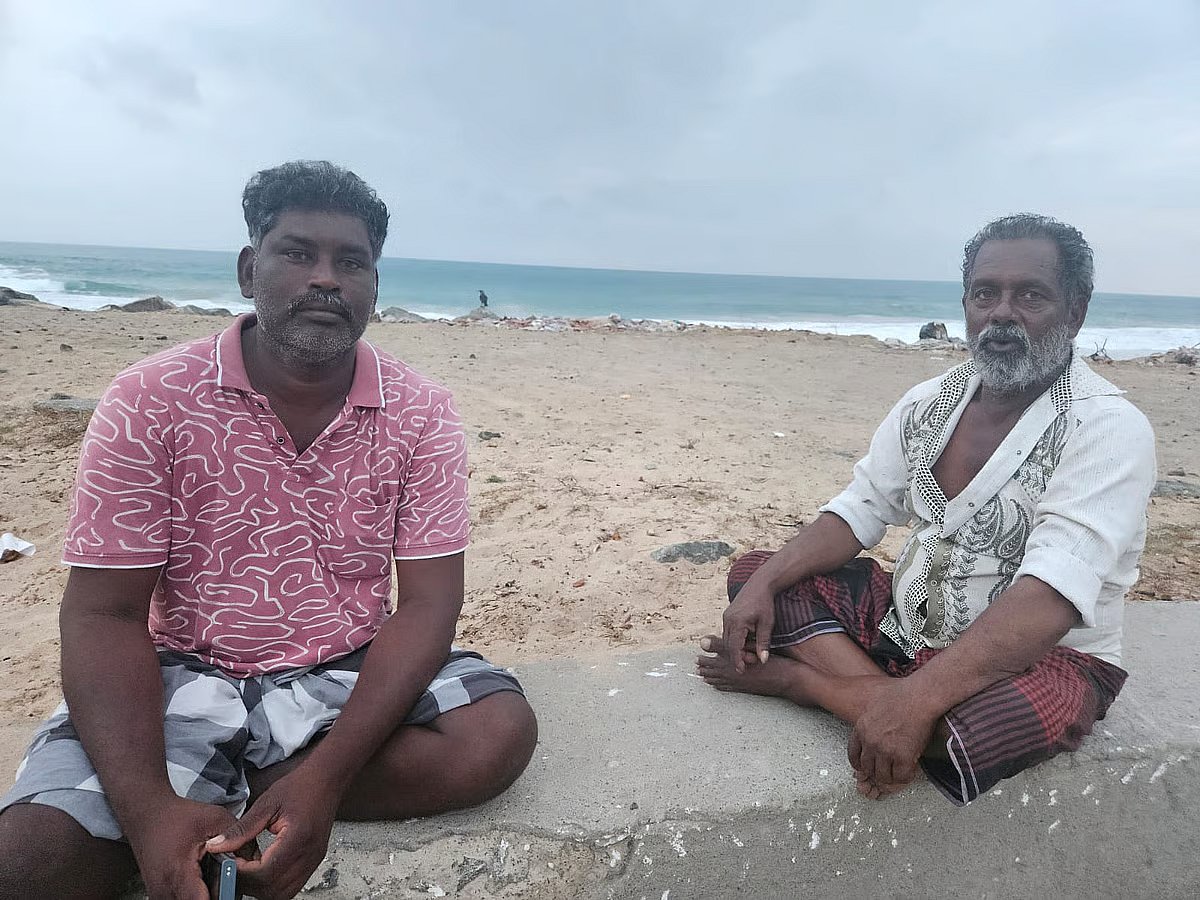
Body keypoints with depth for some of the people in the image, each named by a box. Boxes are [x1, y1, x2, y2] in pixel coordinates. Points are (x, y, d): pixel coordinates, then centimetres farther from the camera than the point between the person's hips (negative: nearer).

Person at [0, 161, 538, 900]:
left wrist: (326, 775, -25)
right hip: (187, 680, -2)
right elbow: (105, 615, -9)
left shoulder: (422, 414, -8)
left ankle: (232, 797, -9)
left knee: (502, 732, -23)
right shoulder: (151, 400, -9)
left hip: (353, 676, 3)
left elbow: (426, 604, -11)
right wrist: (148, 807, -25)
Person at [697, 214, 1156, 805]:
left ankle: (794, 677, -19)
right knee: (752, 573, -6)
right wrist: (763, 583, -15)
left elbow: (1050, 597, -30)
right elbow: (859, 512, 2)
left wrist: (917, 697, -40)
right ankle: (889, 710, -24)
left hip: (1043, 653, -5)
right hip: (906, 618, 6)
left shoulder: (1110, 429, -18)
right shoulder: (929, 403, 2)